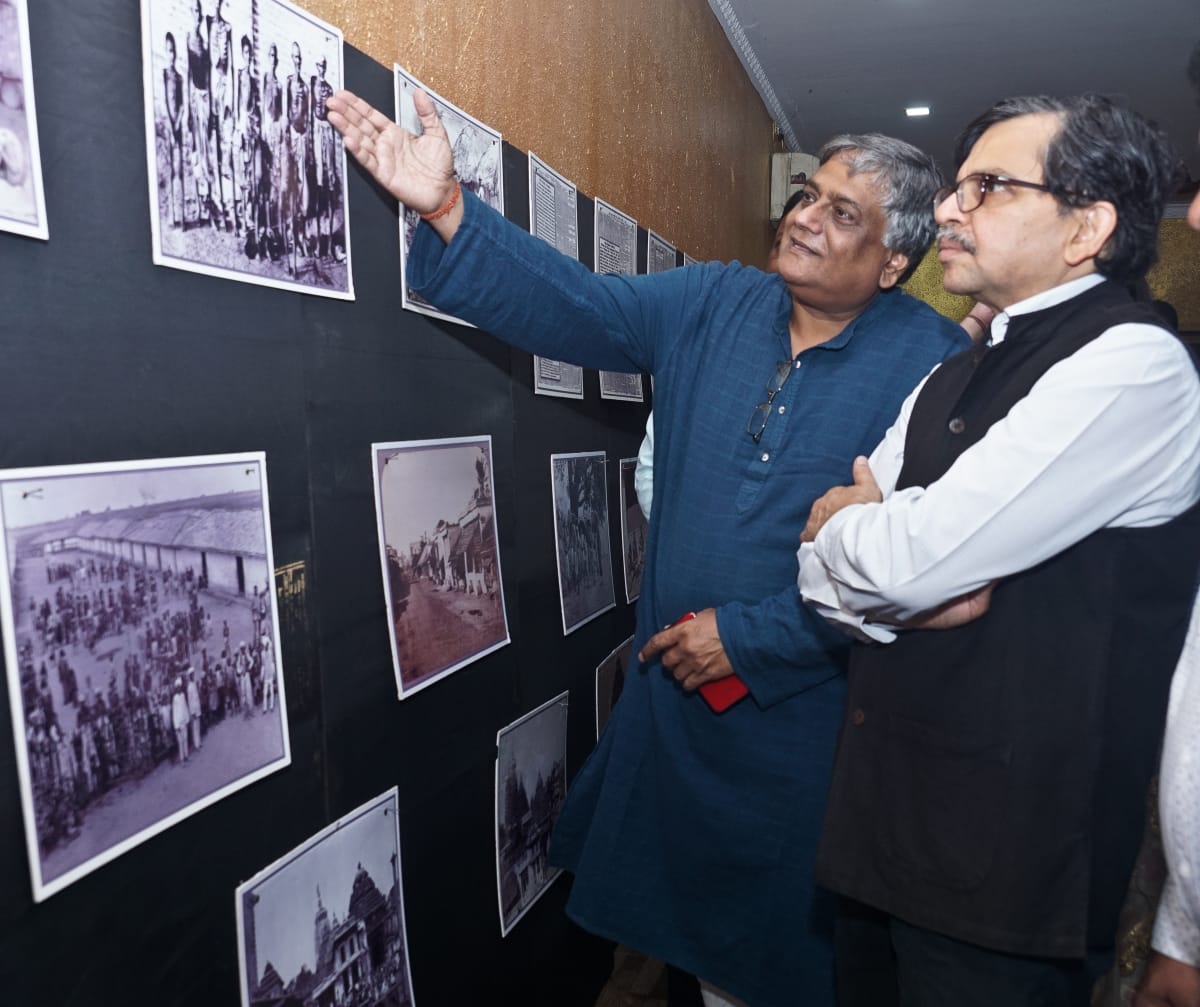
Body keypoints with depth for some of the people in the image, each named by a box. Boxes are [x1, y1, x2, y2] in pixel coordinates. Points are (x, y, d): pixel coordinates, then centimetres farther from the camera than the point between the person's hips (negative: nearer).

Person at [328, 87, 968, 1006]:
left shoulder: (932, 363, -14)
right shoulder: (713, 303, 0)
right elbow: (575, 304, -7)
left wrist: (749, 636, -19)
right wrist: (448, 211, -20)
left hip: (807, 713, -4)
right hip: (671, 683, 4)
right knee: (675, 904, 25)